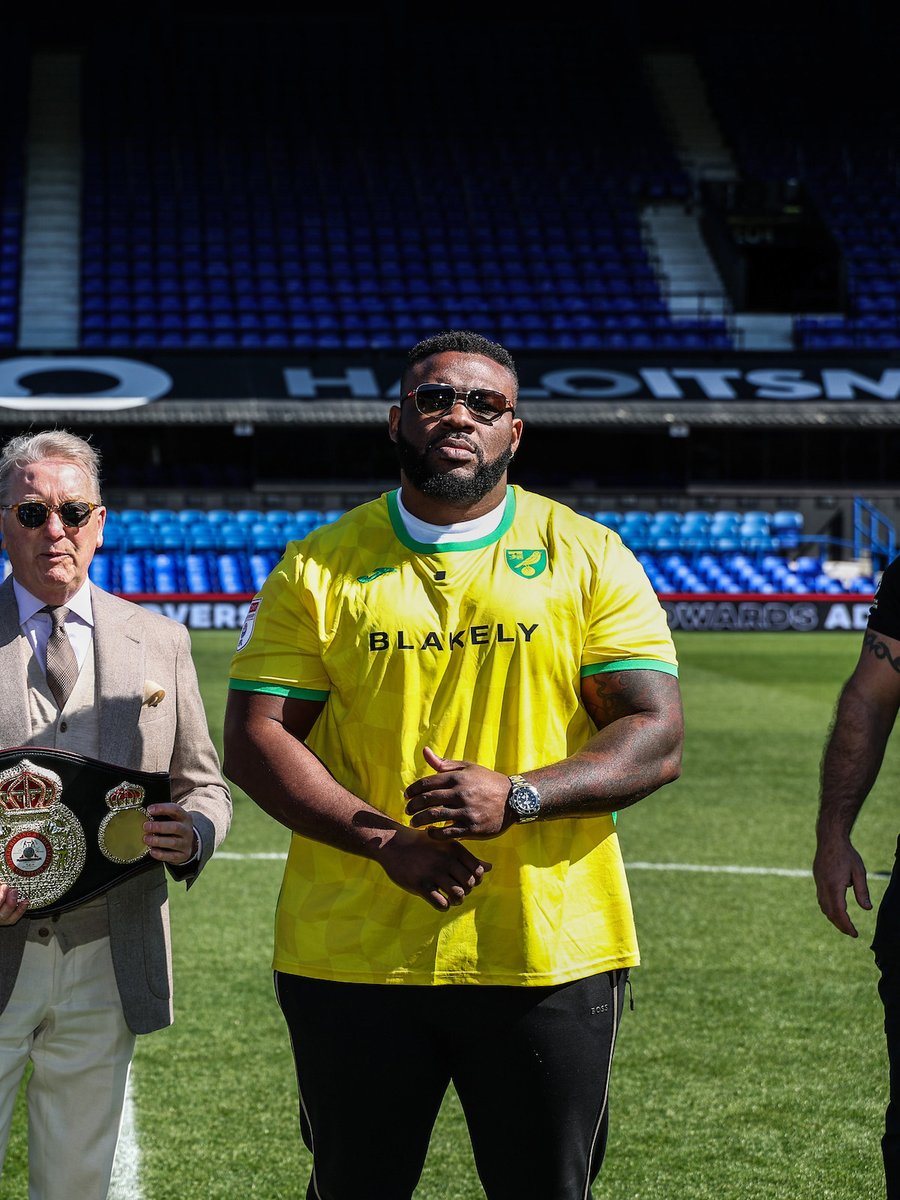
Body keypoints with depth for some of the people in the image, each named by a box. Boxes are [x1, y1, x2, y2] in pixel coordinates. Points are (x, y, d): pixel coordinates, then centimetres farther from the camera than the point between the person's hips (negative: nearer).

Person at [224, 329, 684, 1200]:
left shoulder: (589, 558, 3)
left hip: (548, 955, 0)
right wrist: (383, 840, -15)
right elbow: (254, 739, -1)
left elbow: (657, 736, -2)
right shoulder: (320, 568, 4)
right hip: (351, 956, 1)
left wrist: (518, 796, -19)